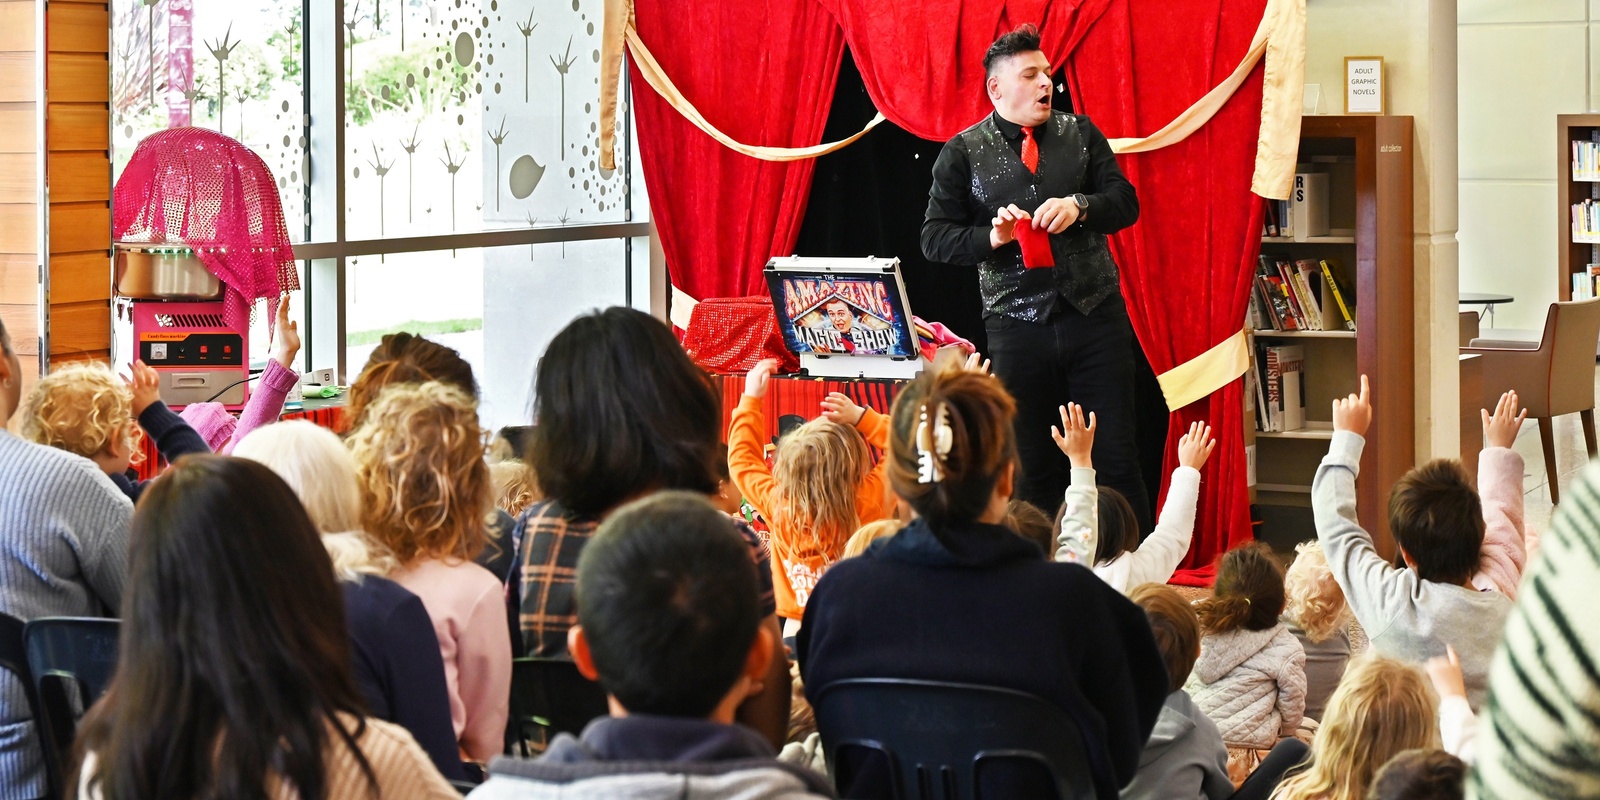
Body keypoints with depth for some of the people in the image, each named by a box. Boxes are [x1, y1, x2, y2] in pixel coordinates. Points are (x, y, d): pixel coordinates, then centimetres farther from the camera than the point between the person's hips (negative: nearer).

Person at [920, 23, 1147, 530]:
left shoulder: (1080, 133, 9)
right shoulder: (962, 154, 3)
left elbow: (1126, 202, 4)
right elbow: (935, 239, 1)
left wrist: (1079, 206, -15)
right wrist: (992, 237, -16)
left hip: (1095, 315, 1)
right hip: (1017, 325, -1)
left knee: (1115, 458, 1)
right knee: (1030, 468, 6)